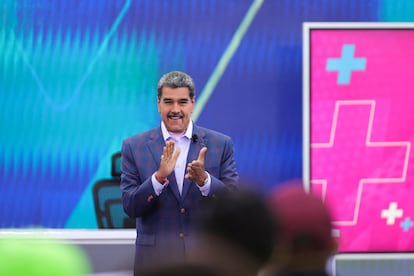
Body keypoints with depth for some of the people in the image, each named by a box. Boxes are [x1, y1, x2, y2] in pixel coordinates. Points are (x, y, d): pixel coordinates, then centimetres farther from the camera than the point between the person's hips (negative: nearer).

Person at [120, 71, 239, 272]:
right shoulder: (134, 147, 3)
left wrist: (203, 179, -20)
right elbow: (130, 207, -3)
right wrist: (159, 176, -19)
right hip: (155, 259, 0)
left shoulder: (221, 144, 4)